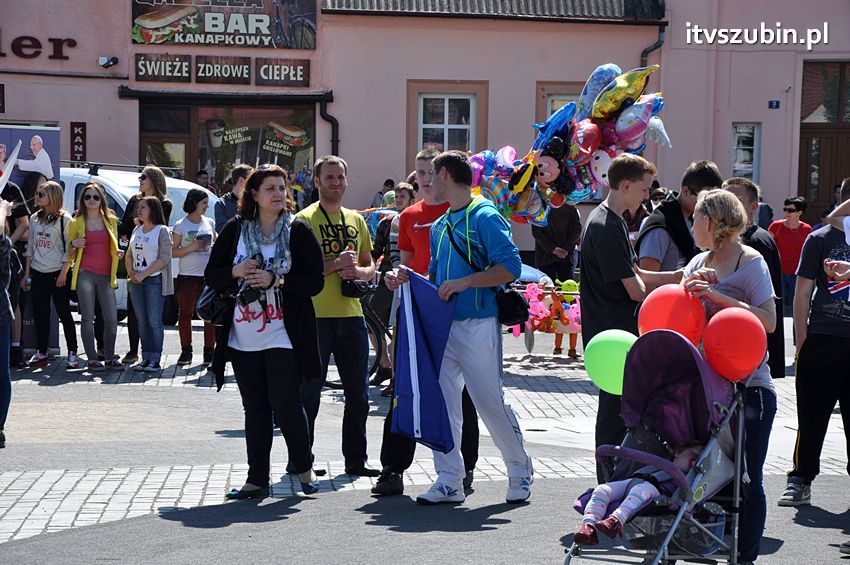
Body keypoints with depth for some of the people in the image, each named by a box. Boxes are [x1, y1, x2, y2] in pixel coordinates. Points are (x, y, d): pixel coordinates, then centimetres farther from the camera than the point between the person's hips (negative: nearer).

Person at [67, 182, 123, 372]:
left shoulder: (111, 220, 12)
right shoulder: (77, 223, 6)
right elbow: (70, 255, 11)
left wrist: (118, 253, 2)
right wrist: (73, 244, -10)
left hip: (106, 275, 2)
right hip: (85, 274, -2)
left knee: (111, 319, -1)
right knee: (88, 318, -2)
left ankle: (109, 358, 11)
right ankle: (92, 359, 3)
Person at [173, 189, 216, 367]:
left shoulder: (209, 223, 11)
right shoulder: (181, 226, -1)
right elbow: (173, 252, -3)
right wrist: (191, 248, -16)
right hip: (187, 276, -3)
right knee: (185, 314, 3)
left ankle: (209, 352, 6)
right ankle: (186, 352, 11)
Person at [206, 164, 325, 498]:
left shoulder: (298, 232, 0)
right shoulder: (235, 230, 7)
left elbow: (315, 281, -5)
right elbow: (211, 275, 9)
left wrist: (276, 280, -16)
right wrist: (237, 272, -11)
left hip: (283, 338, -3)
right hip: (243, 340, 3)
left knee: (286, 406, -6)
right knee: (255, 409, 10)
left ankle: (304, 468, 17)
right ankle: (257, 480, 17)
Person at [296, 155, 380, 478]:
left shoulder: (356, 220, 14)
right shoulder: (304, 219, -3)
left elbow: (370, 267, 19)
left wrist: (358, 271, -4)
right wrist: (335, 264, -19)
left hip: (351, 315, 6)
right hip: (315, 316, -5)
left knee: (358, 394, 9)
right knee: (309, 392, 1)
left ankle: (356, 460, 20)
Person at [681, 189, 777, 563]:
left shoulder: (751, 262, -6)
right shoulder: (699, 264, 13)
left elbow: (768, 321, -15)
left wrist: (717, 295, -20)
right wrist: (692, 288, -9)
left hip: (749, 387, -6)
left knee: (747, 479, 0)